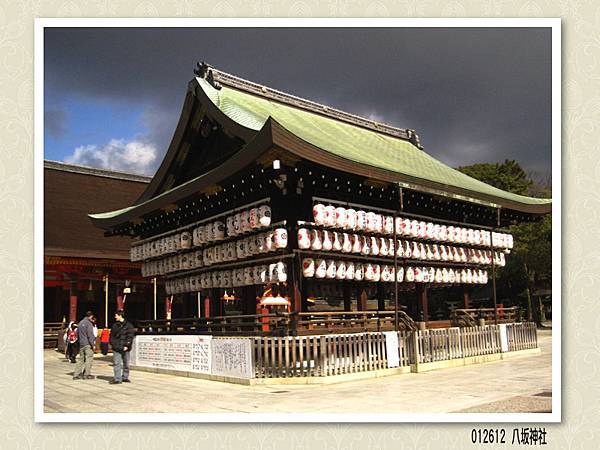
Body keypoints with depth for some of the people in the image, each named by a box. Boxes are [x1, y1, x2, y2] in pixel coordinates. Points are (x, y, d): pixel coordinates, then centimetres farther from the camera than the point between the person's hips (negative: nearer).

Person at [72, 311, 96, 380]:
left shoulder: (81, 323, 16)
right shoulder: (89, 323, -11)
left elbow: (77, 333, 21)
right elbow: (90, 335, -17)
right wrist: (93, 344, -14)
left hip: (81, 344, 8)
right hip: (87, 344, -8)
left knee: (81, 359, 13)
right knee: (89, 358, -3)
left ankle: (76, 374, 10)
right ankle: (86, 374, -3)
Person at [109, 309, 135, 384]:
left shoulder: (128, 325, -2)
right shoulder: (115, 325, 11)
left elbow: (130, 336, -5)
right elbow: (112, 335, 17)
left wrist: (127, 345, -13)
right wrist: (112, 343, 3)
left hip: (125, 348, -2)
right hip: (116, 348, 2)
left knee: (126, 363, 8)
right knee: (117, 364, -5)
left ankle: (125, 377, 21)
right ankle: (117, 379, -4)